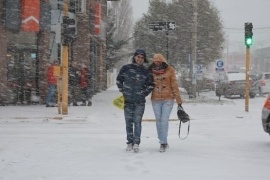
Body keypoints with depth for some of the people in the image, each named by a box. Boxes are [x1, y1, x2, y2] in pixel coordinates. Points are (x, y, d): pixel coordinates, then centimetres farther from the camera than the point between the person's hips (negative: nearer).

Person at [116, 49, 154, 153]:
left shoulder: (146, 71, 2)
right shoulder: (126, 68, 2)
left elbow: (150, 85, 10)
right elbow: (119, 80, 13)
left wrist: (143, 94, 2)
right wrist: (122, 92, 7)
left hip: (140, 102, -1)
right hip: (127, 100, 1)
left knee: (137, 122, -7)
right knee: (129, 122, 5)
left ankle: (136, 143, -5)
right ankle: (130, 143, 13)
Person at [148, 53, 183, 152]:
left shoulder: (169, 70, -2)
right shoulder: (151, 71, 2)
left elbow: (174, 84, 0)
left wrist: (178, 98, 0)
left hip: (168, 99, -3)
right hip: (156, 100, 3)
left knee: (164, 120, -9)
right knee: (158, 121, 7)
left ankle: (163, 143, -5)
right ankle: (163, 142, 18)